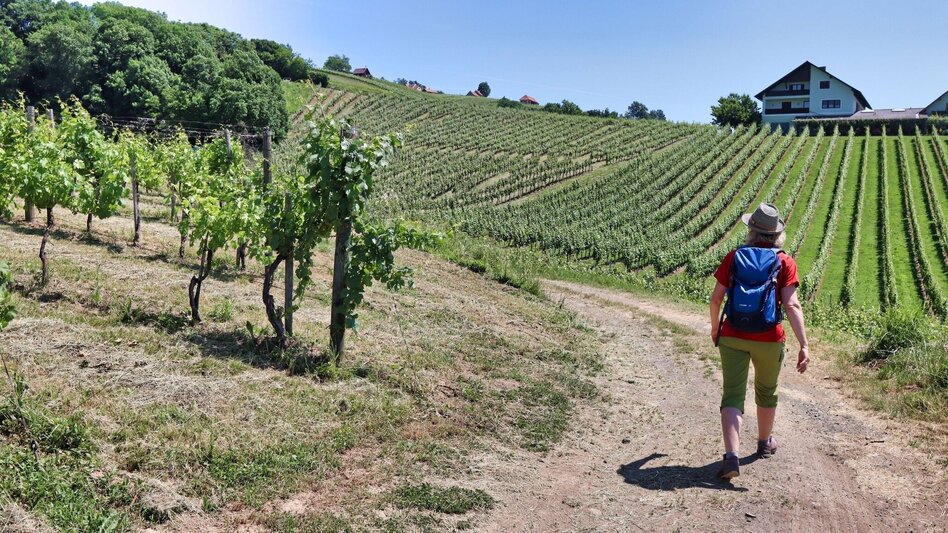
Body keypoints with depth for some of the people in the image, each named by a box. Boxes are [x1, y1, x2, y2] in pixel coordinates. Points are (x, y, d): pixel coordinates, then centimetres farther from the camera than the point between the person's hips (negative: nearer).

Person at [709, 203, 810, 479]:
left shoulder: (734, 257, -1)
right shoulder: (785, 262, -5)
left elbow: (716, 297, 0)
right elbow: (792, 305, -15)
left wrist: (715, 327, 17)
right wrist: (804, 345, -16)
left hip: (732, 337, 0)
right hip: (769, 340, 0)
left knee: (732, 396, 1)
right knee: (766, 392, 23)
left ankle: (731, 455, -16)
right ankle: (765, 442, 44)